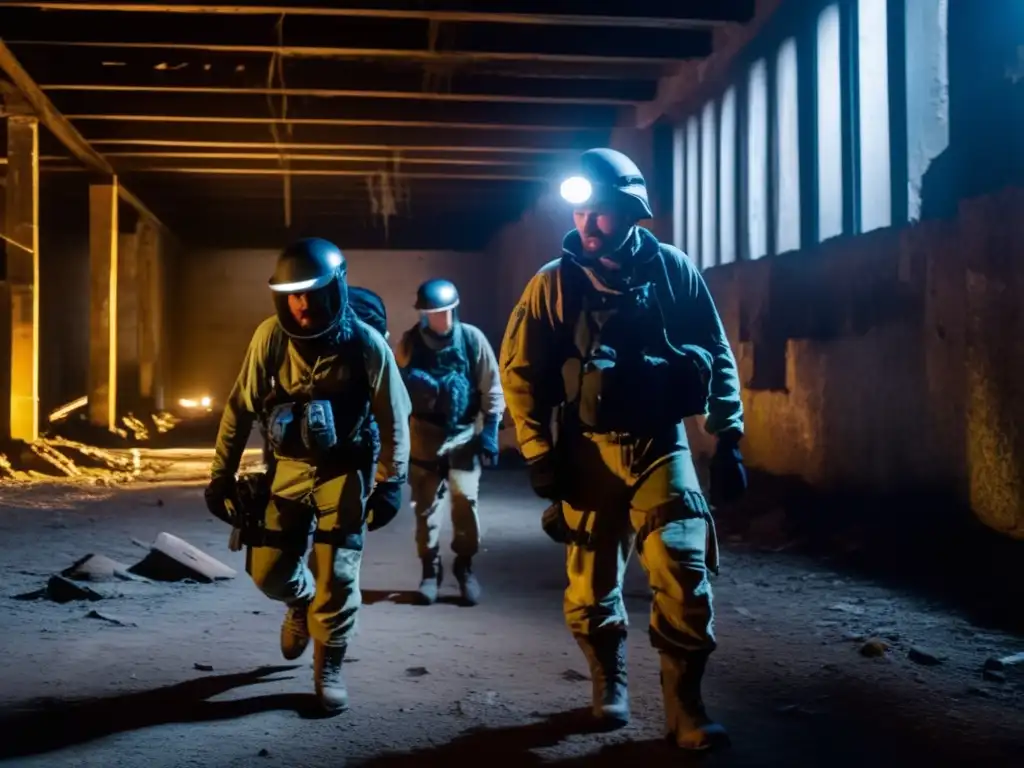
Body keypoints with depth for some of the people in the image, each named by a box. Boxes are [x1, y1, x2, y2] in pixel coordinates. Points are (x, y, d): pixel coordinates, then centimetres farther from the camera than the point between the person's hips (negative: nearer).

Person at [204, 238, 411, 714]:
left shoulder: (365, 344, -16)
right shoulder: (271, 336, -12)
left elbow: (394, 420, -8)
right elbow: (241, 407, -4)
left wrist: (391, 483, -12)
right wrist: (221, 474, -3)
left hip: (344, 471, -2)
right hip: (289, 467, 2)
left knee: (337, 577, -4)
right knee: (268, 570, 3)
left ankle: (328, 669, 15)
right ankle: (302, 603, 38)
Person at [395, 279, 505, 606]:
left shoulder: (472, 338, -7)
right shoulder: (409, 342, -3)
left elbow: (491, 388, -3)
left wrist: (490, 429, -6)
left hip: (464, 433, -1)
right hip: (425, 433, 1)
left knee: (465, 498, -10)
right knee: (426, 503, 6)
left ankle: (465, 565, 10)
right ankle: (430, 568, 21)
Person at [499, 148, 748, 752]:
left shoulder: (672, 270, -1)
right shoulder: (553, 284, -3)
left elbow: (718, 355, 6)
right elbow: (520, 372, 0)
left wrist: (728, 437, 3)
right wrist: (539, 455, -3)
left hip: (661, 443, 0)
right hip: (589, 450, 0)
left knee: (684, 570, -12)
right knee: (591, 582, 8)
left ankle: (686, 708, 1)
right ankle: (609, 685, 32)